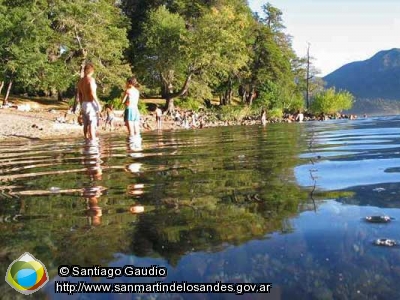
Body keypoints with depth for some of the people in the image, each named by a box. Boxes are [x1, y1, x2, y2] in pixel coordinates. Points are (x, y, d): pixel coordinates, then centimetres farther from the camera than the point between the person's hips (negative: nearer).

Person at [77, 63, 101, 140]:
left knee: (86, 125, 13)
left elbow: (79, 95, 16)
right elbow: (93, 93, -21)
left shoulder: (81, 81, 12)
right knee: (92, 124, -8)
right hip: (91, 104, -8)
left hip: (84, 104, 8)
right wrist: (98, 104, -17)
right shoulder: (91, 79, -12)